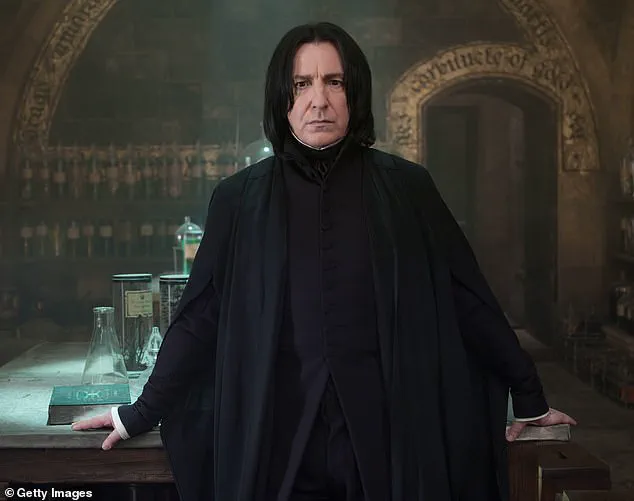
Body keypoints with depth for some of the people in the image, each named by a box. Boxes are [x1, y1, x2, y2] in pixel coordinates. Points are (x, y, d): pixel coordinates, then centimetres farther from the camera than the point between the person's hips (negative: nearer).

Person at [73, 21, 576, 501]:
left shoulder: (406, 187, 0)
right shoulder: (240, 197, 0)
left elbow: (469, 300, 3)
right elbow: (199, 319, 4)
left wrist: (529, 395, 6)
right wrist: (142, 413, 5)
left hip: (388, 437, 0)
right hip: (277, 444, 1)